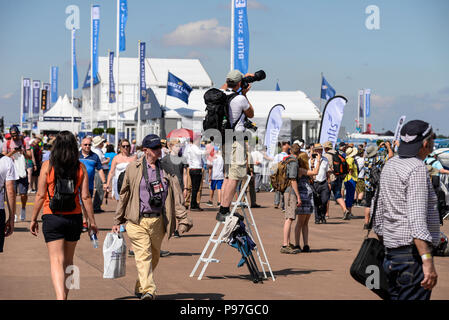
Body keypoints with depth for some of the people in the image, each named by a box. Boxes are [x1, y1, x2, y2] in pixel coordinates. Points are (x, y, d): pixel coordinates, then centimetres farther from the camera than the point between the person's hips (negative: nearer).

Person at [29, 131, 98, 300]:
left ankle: (60, 297, -24)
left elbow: (40, 195, -5)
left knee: (56, 261, -6)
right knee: (68, 260, 17)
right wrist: (92, 221, 5)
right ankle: (64, 295, 29)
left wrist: (33, 219, 4)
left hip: (52, 217, -3)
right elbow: (85, 196, -2)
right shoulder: (80, 167, -1)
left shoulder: (47, 166, -6)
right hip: (74, 217, 3)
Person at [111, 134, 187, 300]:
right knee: (143, 255, -14)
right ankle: (148, 290, -21)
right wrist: (117, 221, 13)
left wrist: (182, 216, -9)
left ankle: (140, 288, 29)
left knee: (154, 256, 11)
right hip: (137, 220, -3)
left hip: (158, 220, 3)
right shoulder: (133, 168, 4)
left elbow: (176, 193, 4)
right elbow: (124, 194, 11)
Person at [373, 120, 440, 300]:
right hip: (412, 254, -9)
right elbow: (416, 218, -23)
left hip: (390, 252, 9)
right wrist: (427, 260, -27)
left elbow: (377, 212, 20)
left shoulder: (389, 166, 15)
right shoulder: (417, 169, -13)